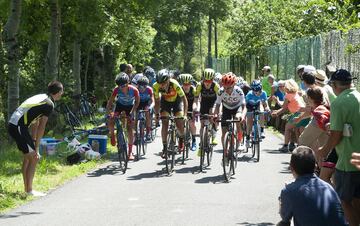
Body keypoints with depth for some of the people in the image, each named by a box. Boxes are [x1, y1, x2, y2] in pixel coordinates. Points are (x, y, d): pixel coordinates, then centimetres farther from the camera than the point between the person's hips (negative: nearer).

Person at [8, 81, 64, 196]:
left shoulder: (41, 97, 19)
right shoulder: (49, 104, -9)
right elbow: (41, 128, -11)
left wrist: (33, 142, 20)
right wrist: (36, 147, -6)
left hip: (13, 125, 10)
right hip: (19, 127, -10)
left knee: (28, 157, 18)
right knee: (34, 157, -4)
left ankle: (27, 188, 24)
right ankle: (29, 191, -2)